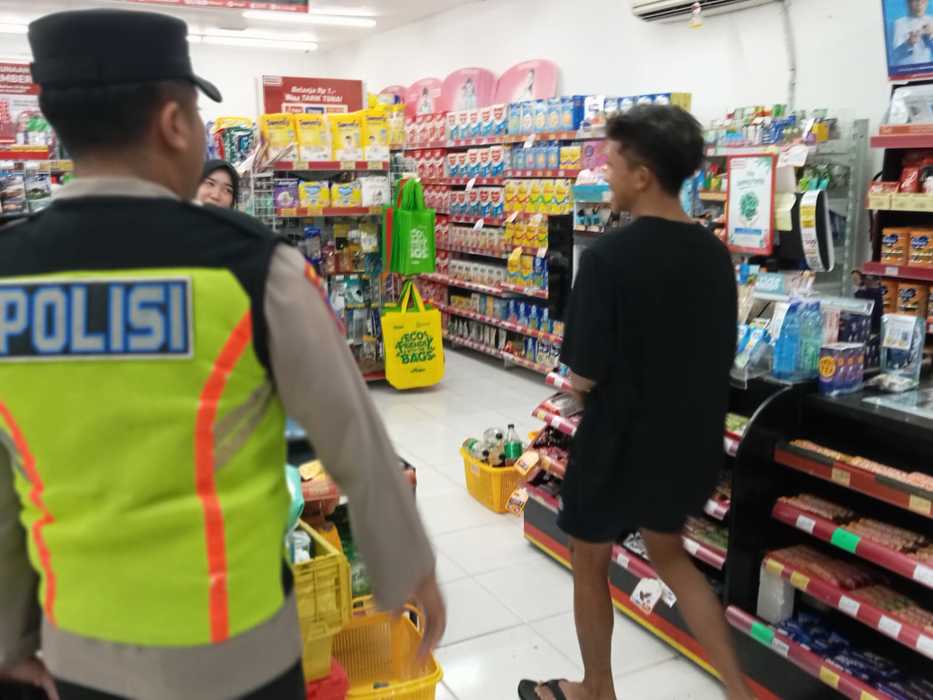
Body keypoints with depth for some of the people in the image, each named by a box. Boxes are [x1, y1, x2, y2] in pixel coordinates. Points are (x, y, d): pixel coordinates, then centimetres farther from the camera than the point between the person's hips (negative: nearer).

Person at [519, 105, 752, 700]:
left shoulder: (608, 257, -23)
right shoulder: (715, 254, -2)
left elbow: (583, 378, -20)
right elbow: (721, 357, 7)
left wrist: (580, 377, 1)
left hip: (619, 444, -6)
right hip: (690, 441, 6)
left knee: (591, 564, 18)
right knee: (669, 551, 28)